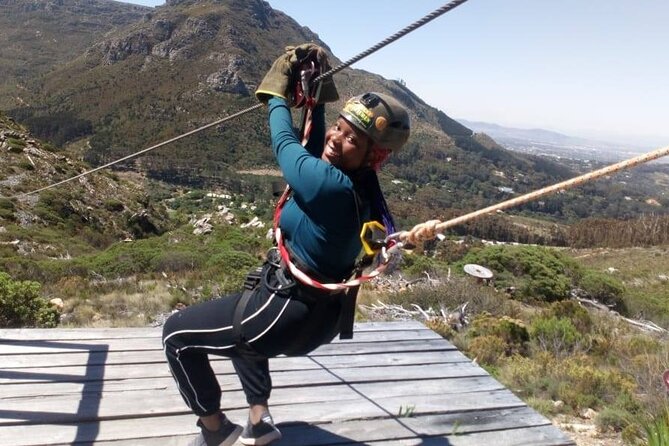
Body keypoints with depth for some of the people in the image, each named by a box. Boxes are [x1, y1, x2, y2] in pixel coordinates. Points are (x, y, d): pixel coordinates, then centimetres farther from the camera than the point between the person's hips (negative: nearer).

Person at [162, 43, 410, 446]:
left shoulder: (331, 186, -30)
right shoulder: (363, 184, -4)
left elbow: (285, 144, -12)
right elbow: (315, 149, 11)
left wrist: (278, 92, 4)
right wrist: (316, 96, 4)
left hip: (287, 316, -9)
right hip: (321, 313, 9)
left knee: (177, 334, 9)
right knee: (238, 314, 37)